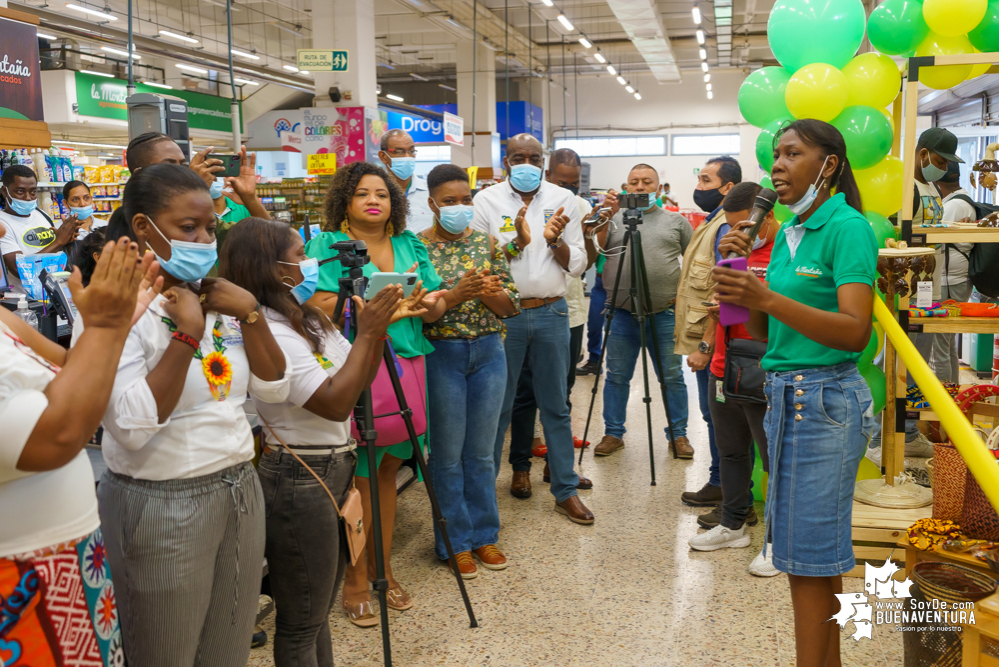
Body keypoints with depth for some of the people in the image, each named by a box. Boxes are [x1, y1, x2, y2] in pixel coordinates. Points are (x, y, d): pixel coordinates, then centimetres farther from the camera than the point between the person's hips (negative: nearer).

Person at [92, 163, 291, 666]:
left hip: (240, 492, 6)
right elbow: (133, 426, -23)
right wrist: (186, 334, -24)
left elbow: (273, 389, 4)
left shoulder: (219, 299, 6)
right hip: (161, 506, -6)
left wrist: (250, 312, -8)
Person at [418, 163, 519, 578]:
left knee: (481, 452, 13)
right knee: (448, 455, 6)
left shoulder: (486, 243, 5)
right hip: (441, 356, -3)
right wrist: (457, 293, -25)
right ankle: (455, 541, 21)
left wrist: (490, 293, -17)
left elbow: (510, 304, 4)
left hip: (488, 353, 3)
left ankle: (484, 534, 27)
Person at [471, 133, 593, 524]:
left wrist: (555, 240, -15)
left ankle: (566, 492, 19)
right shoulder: (487, 201, 1)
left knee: (556, 407, 10)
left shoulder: (563, 200, 6)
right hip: (503, 314, -2)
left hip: (551, 314, 2)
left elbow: (576, 265, 4)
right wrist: (516, 243, -18)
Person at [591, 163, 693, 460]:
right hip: (621, 313, 1)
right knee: (617, 376, 7)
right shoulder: (614, 220, 9)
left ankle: (678, 434, 19)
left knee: (672, 377, 6)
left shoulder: (676, 221, 10)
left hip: (664, 314, 0)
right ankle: (613, 433, 19)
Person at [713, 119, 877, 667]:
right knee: (814, 550, 15)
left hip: (824, 400, -8)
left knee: (809, 558, -1)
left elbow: (856, 332, -21)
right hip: (783, 395, 8)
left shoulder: (848, 228, -11)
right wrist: (742, 278, -2)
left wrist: (768, 298, -29)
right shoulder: (787, 234, 13)